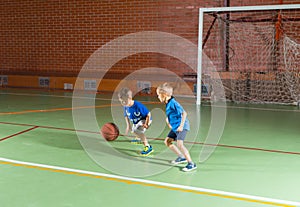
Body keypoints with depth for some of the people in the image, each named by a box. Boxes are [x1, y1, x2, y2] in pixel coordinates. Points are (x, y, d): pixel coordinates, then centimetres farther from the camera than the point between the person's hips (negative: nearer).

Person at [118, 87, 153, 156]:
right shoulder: (125, 106, -19)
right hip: (136, 122, 9)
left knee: (138, 131, -33)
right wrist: (128, 126, -5)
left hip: (144, 120, -8)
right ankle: (139, 139, 68)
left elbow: (148, 114, -29)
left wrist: (147, 124, -34)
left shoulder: (138, 106, -39)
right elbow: (126, 116, 1)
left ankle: (148, 147, -28)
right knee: (133, 130, 31)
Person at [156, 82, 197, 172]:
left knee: (179, 143, -22)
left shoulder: (173, 103, -22)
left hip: (181, 126, -11)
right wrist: (168, 119, 15)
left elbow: (184, 113, -26)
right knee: (167, 141, 15)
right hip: (175, 127, 11)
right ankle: (181, 157, 24)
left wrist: (181, 126, -26)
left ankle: (191, 164, -17)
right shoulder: (168, 103, 6)